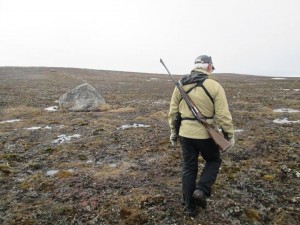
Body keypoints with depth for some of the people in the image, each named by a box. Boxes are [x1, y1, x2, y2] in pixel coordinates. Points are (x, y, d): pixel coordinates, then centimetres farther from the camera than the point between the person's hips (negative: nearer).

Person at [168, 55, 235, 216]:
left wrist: (173, 132, 16)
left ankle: (189, 206, 22)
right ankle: (201, 190, 5)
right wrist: (230, 135, 1)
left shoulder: (180, 84, 5)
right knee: (213, 161, 22)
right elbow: (223, 115, -10)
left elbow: (173, 112, 7)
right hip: (205, 134, -3)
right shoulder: (214, 85, -8)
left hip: (185, 133, 4)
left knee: (188, 168, 14)